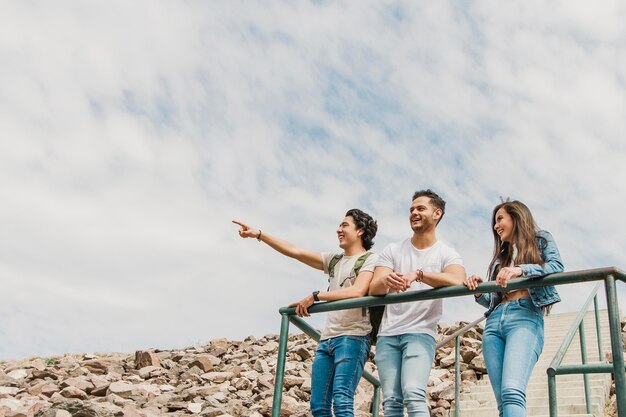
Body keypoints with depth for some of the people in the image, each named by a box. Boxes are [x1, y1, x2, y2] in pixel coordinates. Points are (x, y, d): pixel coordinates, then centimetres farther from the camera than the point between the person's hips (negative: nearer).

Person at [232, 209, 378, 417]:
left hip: (352, 338, -7)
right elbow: (294, 251, 18)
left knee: (341, 400, -21)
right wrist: (259, 234, 12)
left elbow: (357, 291, -17)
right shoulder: (334, 260, 21)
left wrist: (315, 296, -17)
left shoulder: (370, 260, 1)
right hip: (326, 339, 7)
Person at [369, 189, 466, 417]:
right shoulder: (392, 251, 10)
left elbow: (457, 280, -20)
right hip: (387, 335, 3)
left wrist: (418, 274, -30)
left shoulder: (446, 254, 3)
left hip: (420, 334, -3)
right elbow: (374, 289, -3)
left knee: (413, 395, -21)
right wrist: (386, 280, -27)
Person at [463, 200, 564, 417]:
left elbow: (557, 266, -4)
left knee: (512, 392, -28)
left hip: (525, 317, -6)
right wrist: (478, 292, 4)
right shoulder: (501, 256, 31)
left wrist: (520, 270, -18)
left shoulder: (540, 239, 17)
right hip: (494, 322, 6)